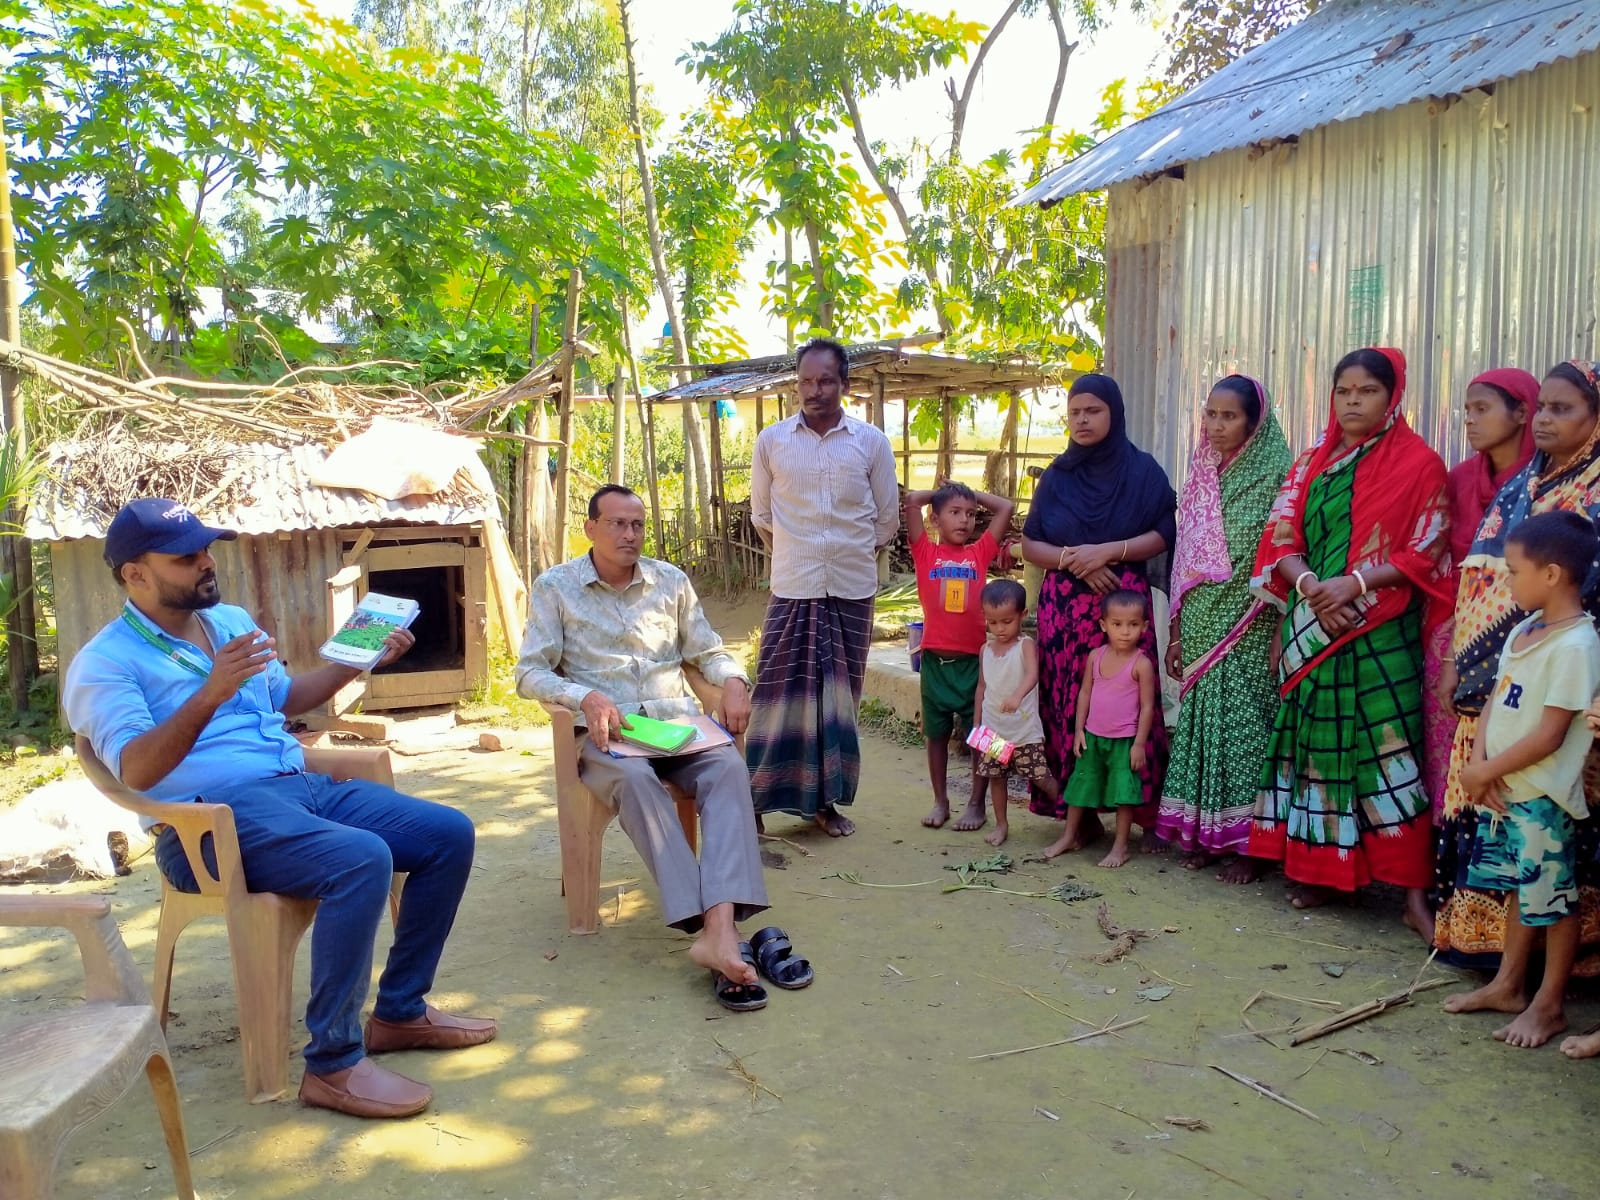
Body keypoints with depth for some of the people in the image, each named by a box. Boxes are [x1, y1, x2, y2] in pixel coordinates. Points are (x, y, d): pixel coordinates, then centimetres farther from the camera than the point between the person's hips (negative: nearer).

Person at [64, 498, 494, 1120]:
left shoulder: (232, 620, 18)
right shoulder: (105, 662, -4)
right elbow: (135, 770, -19)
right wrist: (209, 696, -32)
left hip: (303, 787, 8)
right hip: (212, 821, -8)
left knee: (449, 835, -4)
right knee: (362, 859, -34)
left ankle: (400, 1011, 6)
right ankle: (333, 1064, -22)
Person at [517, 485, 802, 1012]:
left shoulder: (671, 580, 16)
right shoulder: (555, 587, 7)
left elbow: (708, 651, 20)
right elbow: (530, 672, 1)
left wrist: (733, 680, -3)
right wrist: (586, 697, -18)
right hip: (606, 730, -3)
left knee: (728, 767, -31)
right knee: (635, 778, -38)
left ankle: (721, 926, -46)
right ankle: (710, 928, -44)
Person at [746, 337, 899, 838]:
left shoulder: (872, 442, 0)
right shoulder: (771, 440, 1)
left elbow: (887, 519, 8)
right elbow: (761, 514, 11)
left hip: (852, 590, 1)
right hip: (792, 590, -1)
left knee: (838, 697, 8)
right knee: (779, 692, -2)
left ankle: (824, 798, 19)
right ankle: (758, 797, 7)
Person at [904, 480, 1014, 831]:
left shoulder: (980, 553, 5)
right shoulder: (926, 553, 0)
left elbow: (1006, 507, 2)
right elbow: (911, 500, -8)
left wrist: (972, 495, 10)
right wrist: (939, 493, 9)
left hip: (973, 659, 1)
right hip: (935, 660, 0)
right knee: (937, 734, 12)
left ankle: (977, 804, 19)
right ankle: (940, 801, 24)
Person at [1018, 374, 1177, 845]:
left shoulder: (1143, 470, 5)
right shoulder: (1056, 476, 12)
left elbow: (1165, 534, -1)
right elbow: (1029, 544, 9)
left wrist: (1109, 551, -13)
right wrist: (1073, 560, -8)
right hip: (1063, 607, 2)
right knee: (1068, 705, -1)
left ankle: (1137, 811, 4)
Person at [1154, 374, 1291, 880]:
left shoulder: (1275, 475, -6)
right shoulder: (1201, 476, 11)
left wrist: (1281, 634, -14)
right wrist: (1175, 632, 11)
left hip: (1248, 629, -5)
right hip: (1200, 626, 5)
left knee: (1244, 726, -1)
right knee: (1200, 722, 8)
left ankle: (1244, 842, 9)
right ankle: (1203, 833, 18)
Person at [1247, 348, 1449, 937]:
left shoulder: (1418, 464, 0)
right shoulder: (1310, 464, 13)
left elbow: (1426, 552, -5)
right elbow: (1281, 540, 8)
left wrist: (1356, 583, -17)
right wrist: (1308, 584, -11)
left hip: (1380, 632, -4)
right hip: (1310, 629, 5)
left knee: (1389, 752, -9)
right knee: (1317, 745, 7)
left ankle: (1414, 892, -4)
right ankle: (1323, 870, 18)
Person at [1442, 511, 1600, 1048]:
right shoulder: (1525, 630, 6)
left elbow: (1549, 735, -22)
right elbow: (1495, 701, 7)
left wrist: (1486, 772, -14)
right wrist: (1478, 765, -6)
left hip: (1541, 796, -8)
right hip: (1503, 789, 8)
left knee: (1553, 898, 7)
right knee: (1522, 890, 21)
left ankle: (1549, 1004, 21)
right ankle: (1507, 985, 33)